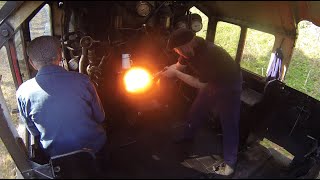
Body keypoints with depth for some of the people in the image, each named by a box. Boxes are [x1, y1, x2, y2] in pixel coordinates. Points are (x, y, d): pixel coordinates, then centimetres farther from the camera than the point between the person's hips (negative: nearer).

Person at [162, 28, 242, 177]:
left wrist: (176, 74, -28)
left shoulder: (208, 55, -38)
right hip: (212, 81, 8)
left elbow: (200, 84, -31)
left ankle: (229, 163, 5)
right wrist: (162, 71, -10)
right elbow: (179, 65, 4)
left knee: (229, 123, -5)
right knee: (196, 109, 18)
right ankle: (188, 135, 42)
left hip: (229, 85, -8)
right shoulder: (190, 49, -13)